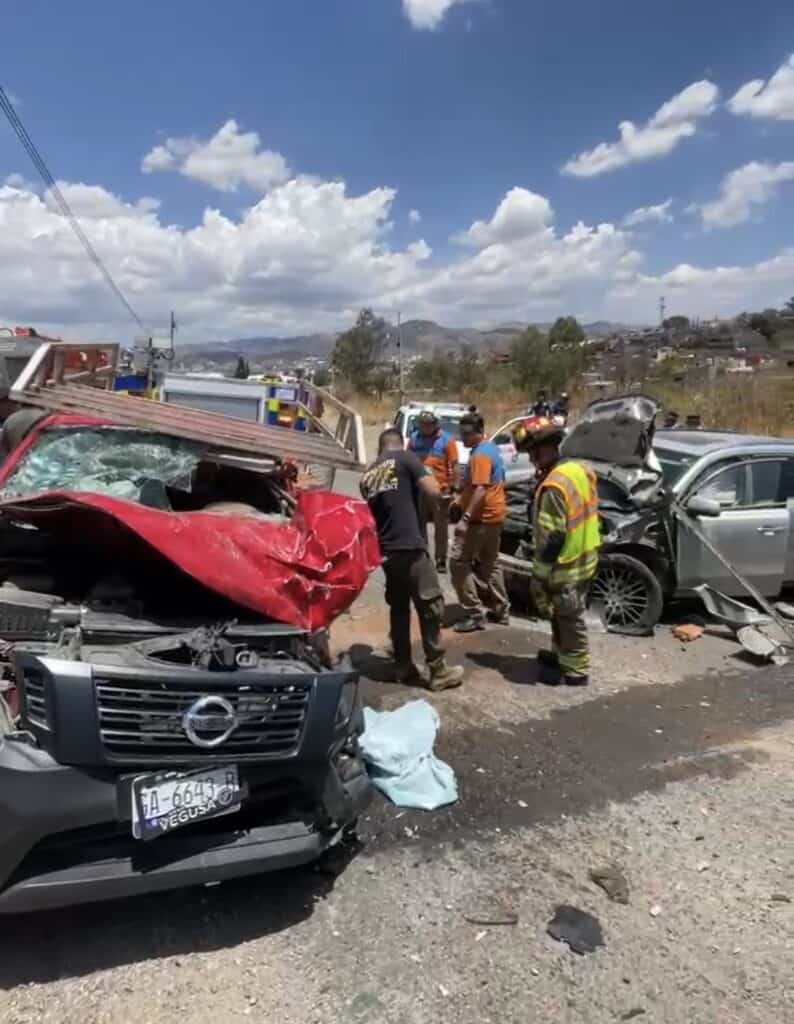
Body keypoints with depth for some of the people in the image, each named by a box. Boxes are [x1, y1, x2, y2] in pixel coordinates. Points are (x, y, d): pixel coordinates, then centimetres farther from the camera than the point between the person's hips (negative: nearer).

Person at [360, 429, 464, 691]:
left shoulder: (368, 475, 15)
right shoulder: (406, 458, -3)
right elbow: (434, 492, -9)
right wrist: (427, 475, 10)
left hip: (384, 551, 7)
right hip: (410, 547, -6)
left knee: (398, 608, 16)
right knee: (430, 606, 2)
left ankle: (403, 667, 22)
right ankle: (438, 670, 7)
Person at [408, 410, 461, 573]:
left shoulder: (446, 440, -4)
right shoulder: (414, 438, 7)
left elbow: (455, 466, -5)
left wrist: (456, 488, -11)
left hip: (441, 490, -3)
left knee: (441, 527, 5)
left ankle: (441, 560, 13)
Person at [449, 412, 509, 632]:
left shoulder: (480, 455, -18)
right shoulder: (489, 449, 14)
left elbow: (480, 490, -27)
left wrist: (465, 518, -30)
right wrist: (461, 500, 25)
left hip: (482, 518, -10)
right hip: (494, 516, 10)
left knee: (459, 563, -6)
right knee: (489, 564, 18)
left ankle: (474, 614, -6)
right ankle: (500, 610, 24)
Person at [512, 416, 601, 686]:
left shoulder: (553, 486, -28)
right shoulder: (579, 469, 2)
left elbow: (551, 539, -26)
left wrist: (538, 578, -17)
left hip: (567, 566, -9)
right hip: (585, 558, 9)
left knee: (569, 619, 8)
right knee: (563, 615, 25)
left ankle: (576, 671, 23)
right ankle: (560, 653, 42)